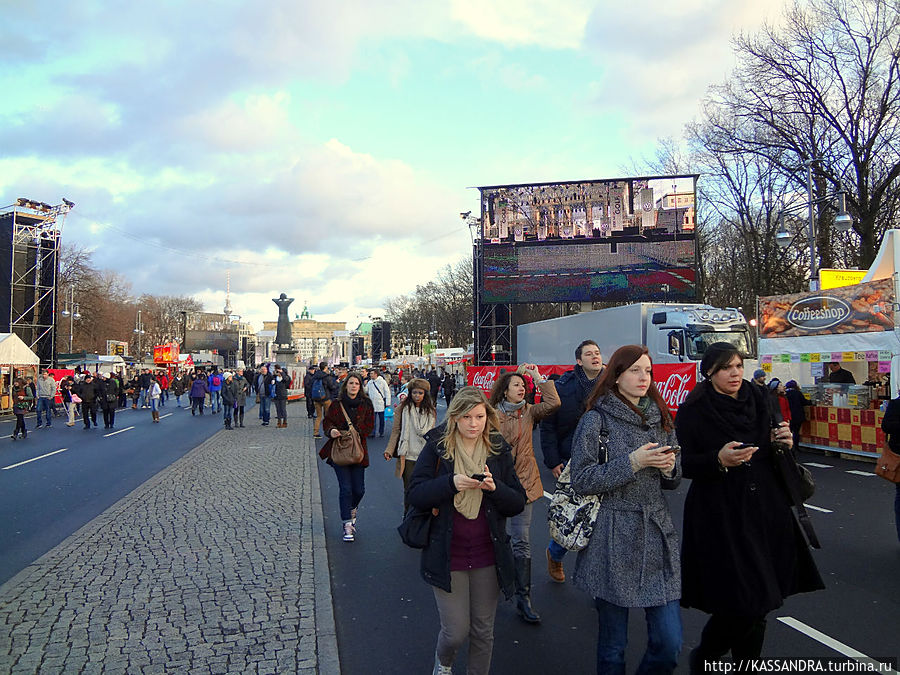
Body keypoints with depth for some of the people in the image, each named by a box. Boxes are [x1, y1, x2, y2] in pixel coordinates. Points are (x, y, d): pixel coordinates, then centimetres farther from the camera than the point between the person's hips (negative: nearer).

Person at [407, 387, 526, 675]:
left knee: (483, 631, 11)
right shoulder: (436, 447, -5)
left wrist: (495, 488, -20)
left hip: (488, 555, 2)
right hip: (446, 555, -2)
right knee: (456, 632, 2)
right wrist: (451, 482, -25)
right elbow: (415, 495, -10)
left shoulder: (499, 450, 1)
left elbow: (518, 503, 0)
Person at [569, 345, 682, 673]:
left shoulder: (660, 418, 11)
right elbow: (581, 479, -11)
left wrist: (669, 468, -4)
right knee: (613, 646, 6)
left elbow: (672, 482, 19)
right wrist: (632, 462, -17)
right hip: (613, 541, -4)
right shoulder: (597, 419, -6)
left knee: (670, 643, 3)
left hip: (657, 536, 5)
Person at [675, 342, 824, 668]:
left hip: (766, 512, 5)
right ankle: (702, 658, 20)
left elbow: (768, 453, 20)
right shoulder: (693, 411, -7)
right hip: (721, 517, -5)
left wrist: (782, 442, -2)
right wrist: (719, 460, -25)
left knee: (758, 604, 10)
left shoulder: (757, 400, 10)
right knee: (743, 603, -7)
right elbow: (684, 464, -9)